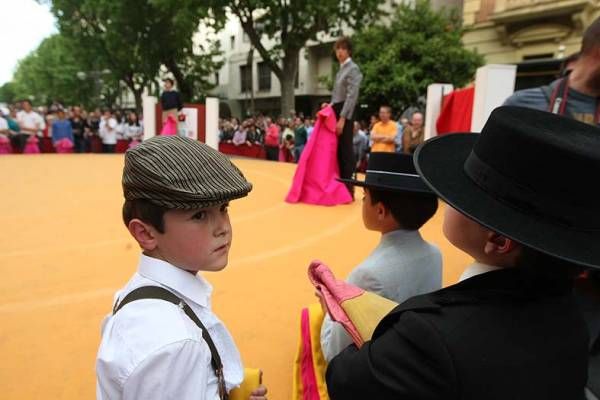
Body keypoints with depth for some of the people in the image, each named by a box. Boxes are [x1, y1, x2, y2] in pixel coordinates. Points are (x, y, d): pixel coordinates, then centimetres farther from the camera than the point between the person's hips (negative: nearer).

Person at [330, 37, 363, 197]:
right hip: (336, 112, 8)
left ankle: (348, 188, -1)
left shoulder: (353, 69, -7)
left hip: (345, 113, -8)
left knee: (345, 150, -6)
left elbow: (352, 96, -16)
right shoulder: (341, 69, 19)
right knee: (337, 150, 9)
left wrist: (343, 118, -21)